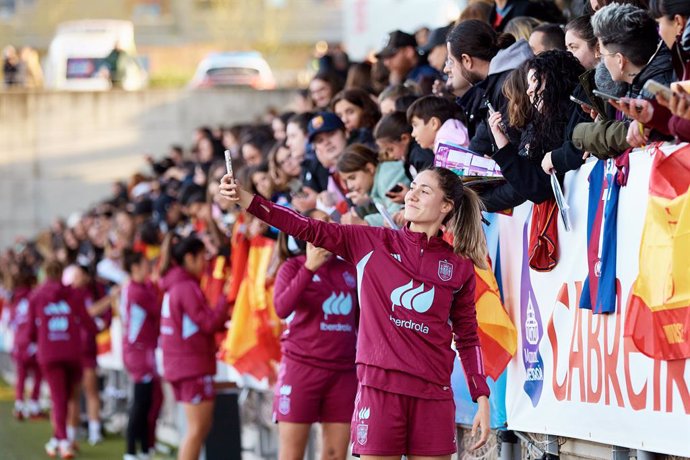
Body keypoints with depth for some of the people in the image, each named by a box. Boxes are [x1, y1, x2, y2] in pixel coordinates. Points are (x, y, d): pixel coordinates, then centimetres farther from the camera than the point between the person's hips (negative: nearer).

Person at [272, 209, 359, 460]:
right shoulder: (294, 267, -2)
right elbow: (282, 309, -19)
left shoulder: (349, 270, 10)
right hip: (301, 366, -4)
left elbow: (361, 319, 18)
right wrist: (309, 268, -24)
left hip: (343, 370, 4)